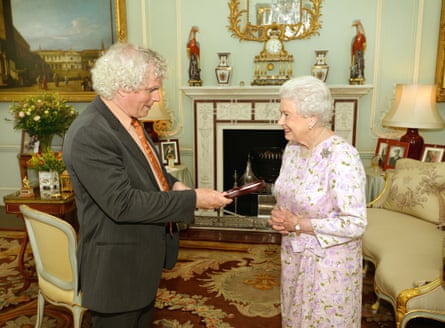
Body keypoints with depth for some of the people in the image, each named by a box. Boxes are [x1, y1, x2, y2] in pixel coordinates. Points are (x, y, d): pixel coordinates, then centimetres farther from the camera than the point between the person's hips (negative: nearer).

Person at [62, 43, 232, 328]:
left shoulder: (126, 119, 3)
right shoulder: (88, 134, -26)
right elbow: (123, 203, -29)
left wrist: (172, 184, -3)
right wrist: (193, 199, -26)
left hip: (144, 258, 9)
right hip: (116, 266, -9)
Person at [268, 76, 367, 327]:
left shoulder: (342, 157, -25)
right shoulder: (292, 148, -1)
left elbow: (355, 224, -25)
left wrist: (298, 224, -22)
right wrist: (279, 215, -8)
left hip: (329, 263, -7)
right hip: (294, 256, 7)